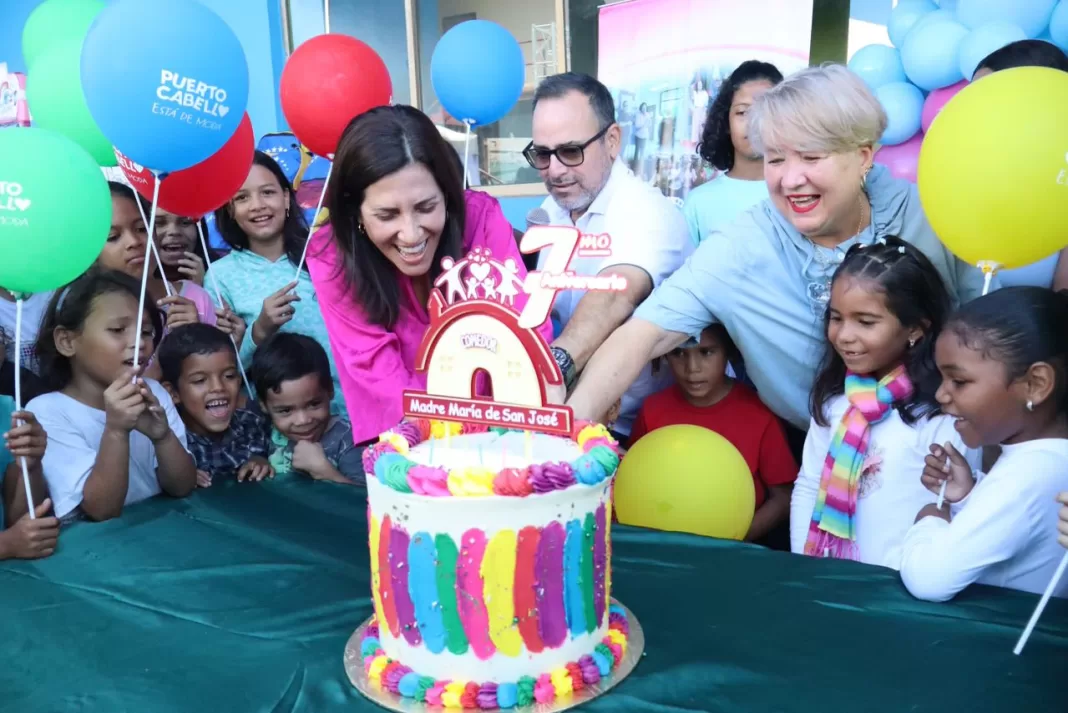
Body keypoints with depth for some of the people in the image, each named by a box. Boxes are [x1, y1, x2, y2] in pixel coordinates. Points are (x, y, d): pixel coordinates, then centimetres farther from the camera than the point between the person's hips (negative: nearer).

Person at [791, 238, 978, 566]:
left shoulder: (944, 414, -10)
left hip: (899, 582, -3)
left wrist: (890, 582, -14)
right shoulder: (834, 397, 4)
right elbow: (808, 486, 7)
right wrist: (803, 564, 0)